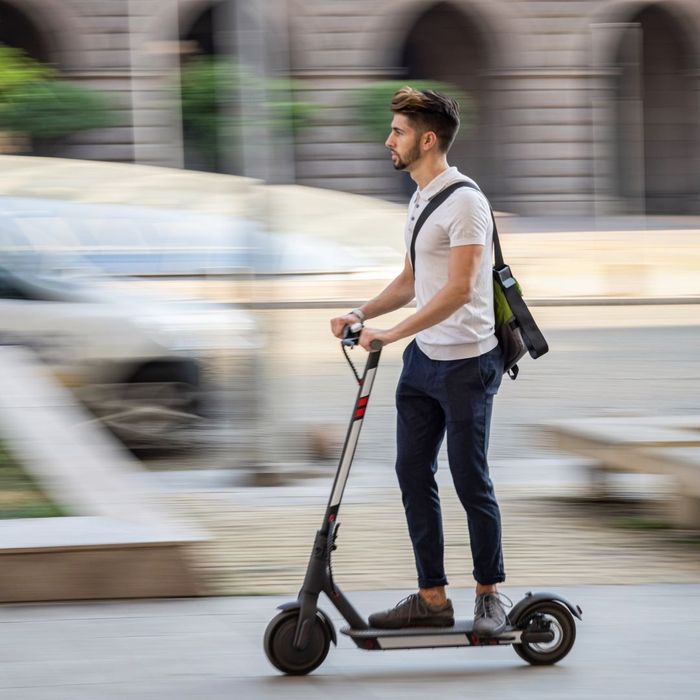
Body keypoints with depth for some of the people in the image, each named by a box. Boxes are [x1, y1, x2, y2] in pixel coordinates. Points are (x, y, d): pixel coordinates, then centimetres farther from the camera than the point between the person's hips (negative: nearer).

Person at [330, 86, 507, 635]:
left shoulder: (464, 203, -17)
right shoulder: (420, 199, 14)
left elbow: (459, 289, -24)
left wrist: (391, 333, -26)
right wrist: (361, 314, 10)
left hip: (466, 364, -9)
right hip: (422, 361, 9)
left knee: (470, 481, 0)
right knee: (413, 473, 7)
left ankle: (490, 594, 14)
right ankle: (432, 598, 12)